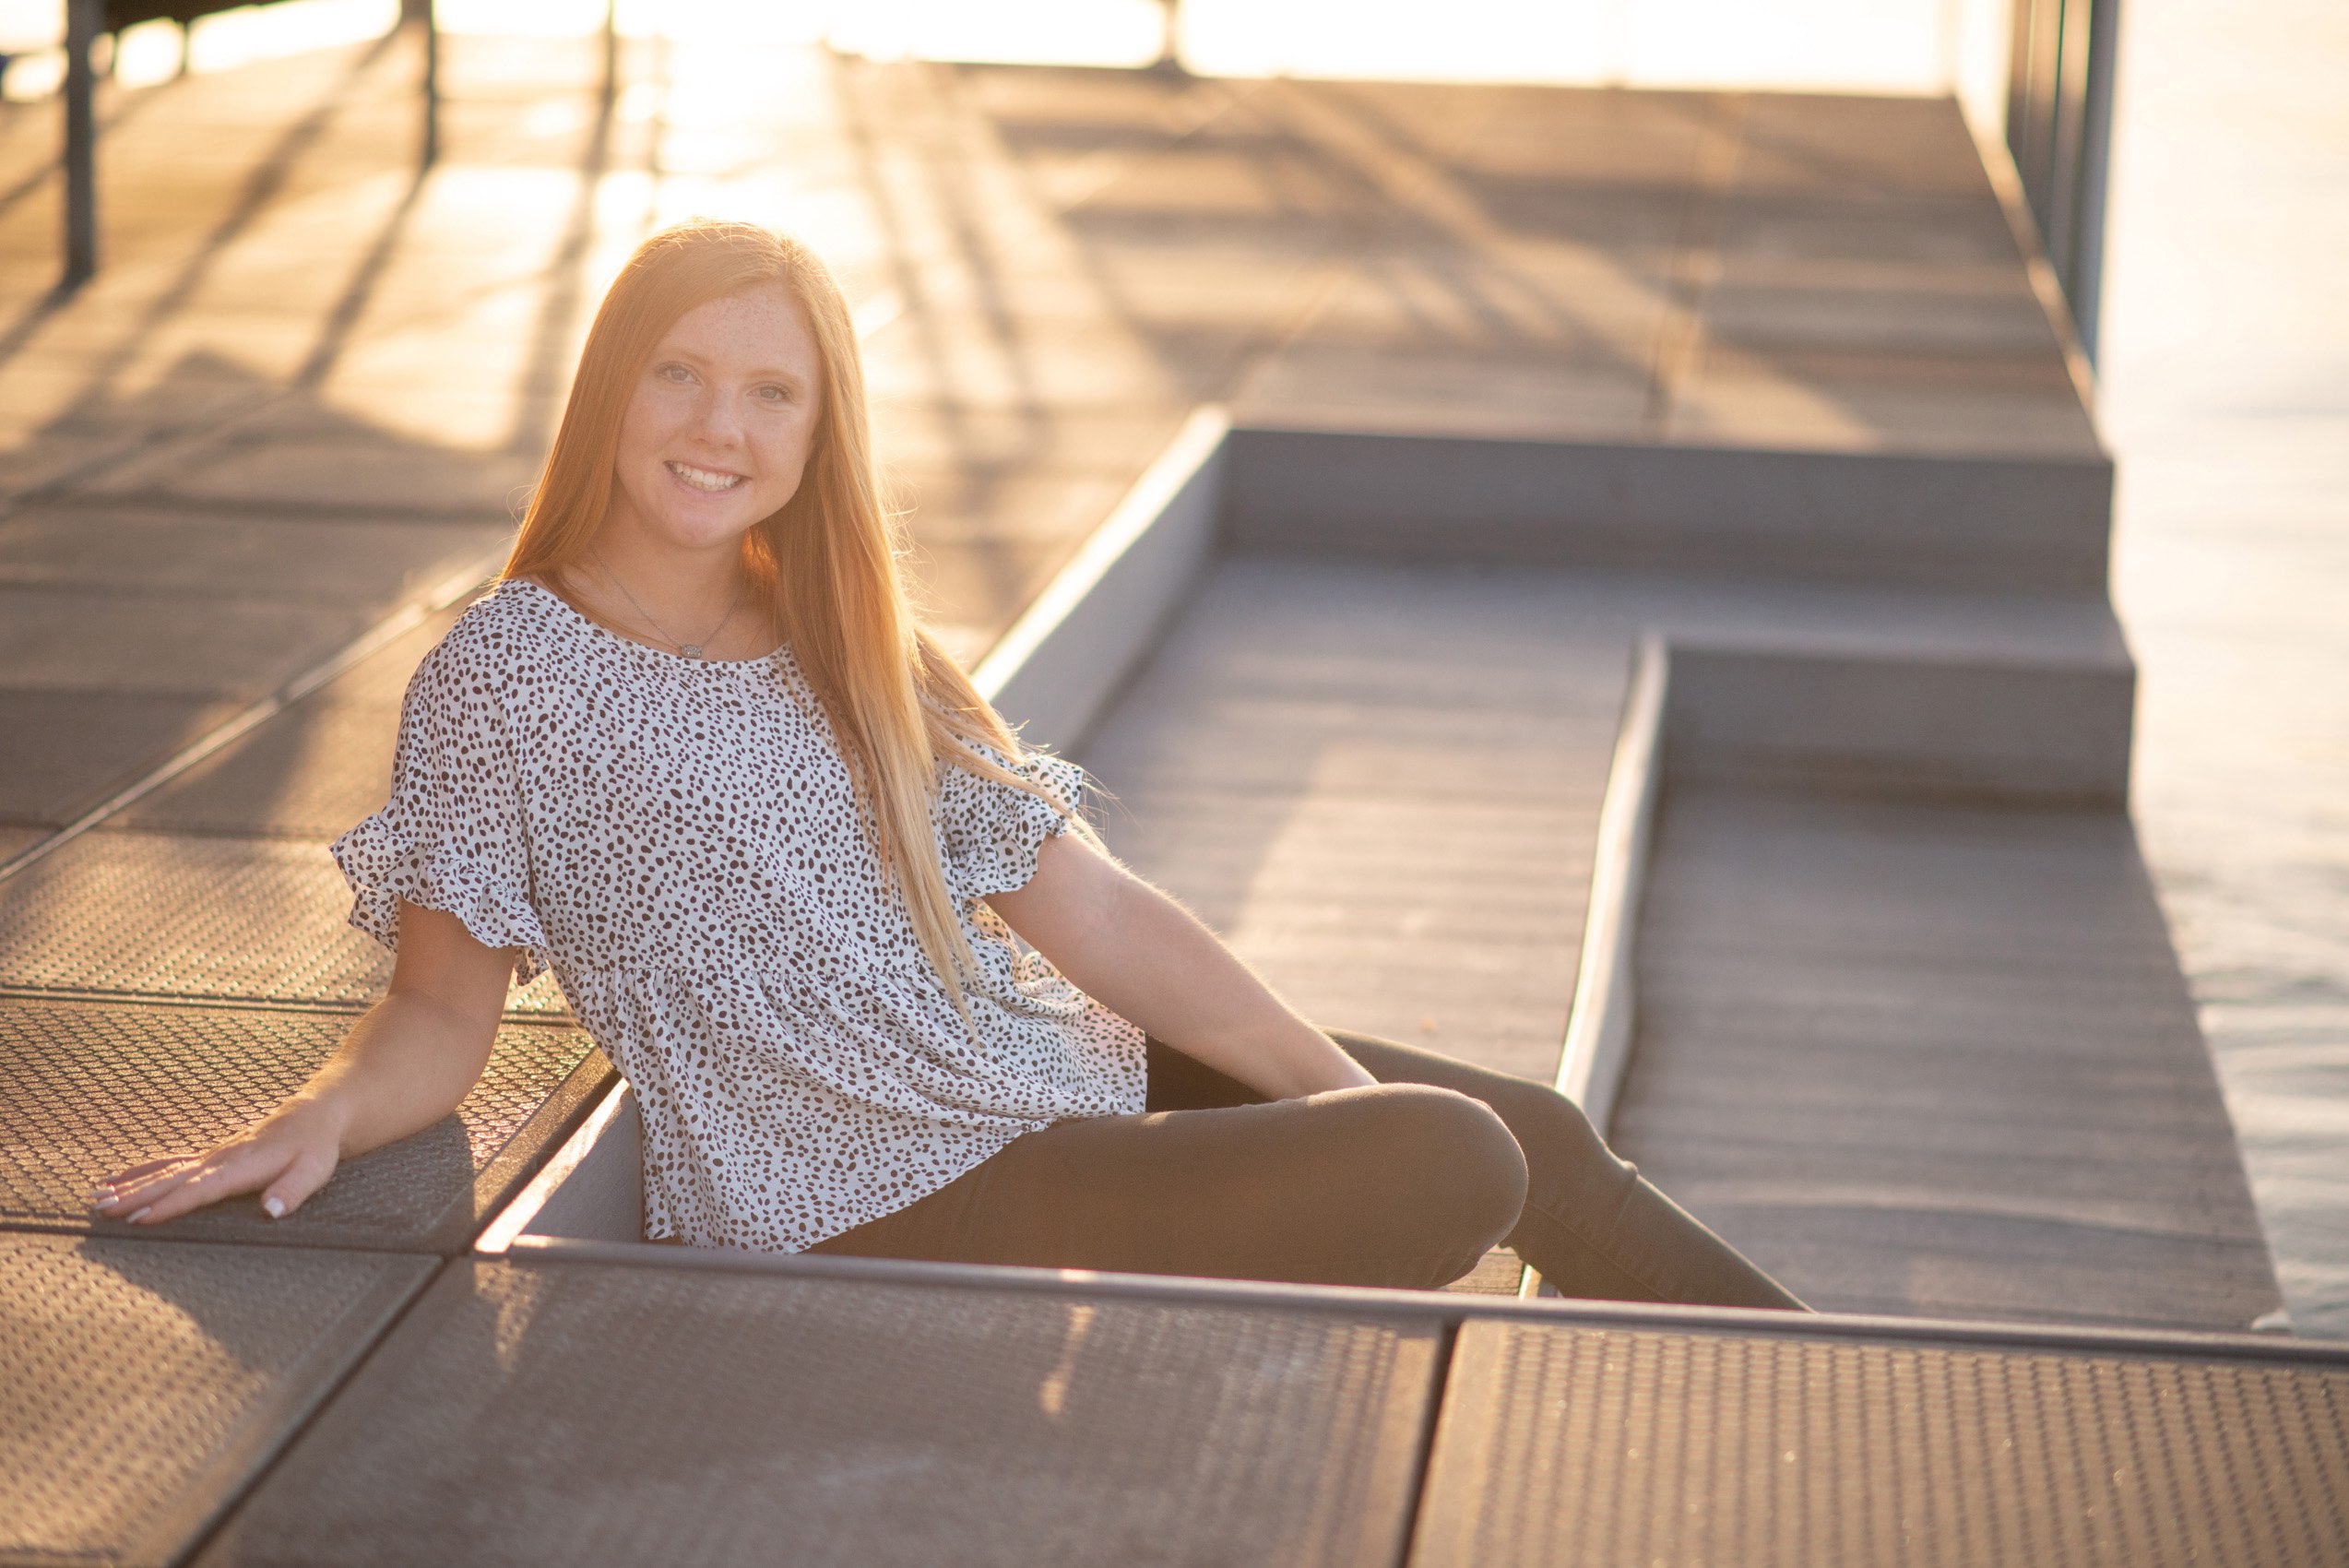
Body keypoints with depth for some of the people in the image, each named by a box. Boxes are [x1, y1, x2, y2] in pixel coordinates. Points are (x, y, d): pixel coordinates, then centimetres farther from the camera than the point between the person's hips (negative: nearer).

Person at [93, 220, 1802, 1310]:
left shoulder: (852, 654, 11)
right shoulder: (505, 678, -7)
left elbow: (1091, 909, 7)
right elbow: (445, 1010, -5)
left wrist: (1352, 1091, 1)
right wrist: (322, 1113, -28)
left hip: (1073, 1078, 7)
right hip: (875, 1208, -7)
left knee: (1542, 1141, 5)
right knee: (1454, 1169, -19)